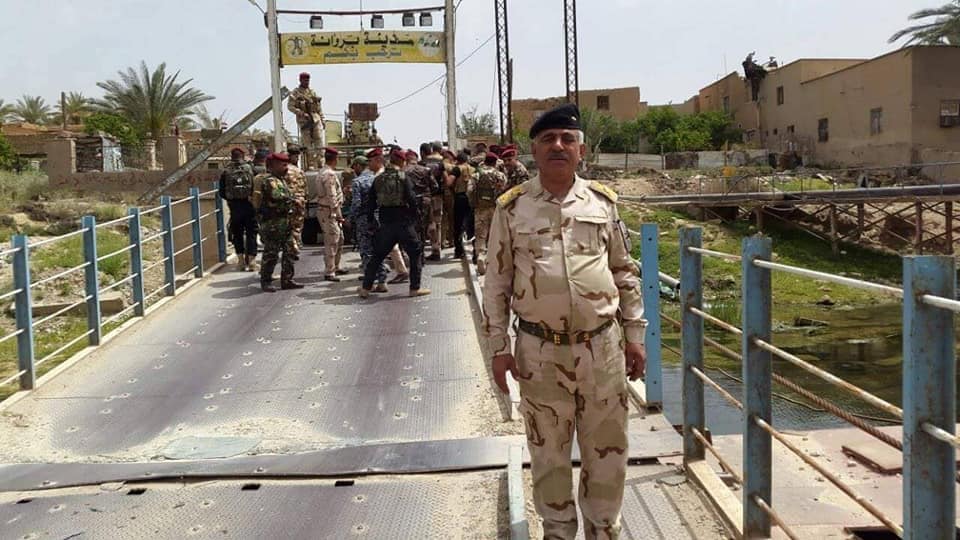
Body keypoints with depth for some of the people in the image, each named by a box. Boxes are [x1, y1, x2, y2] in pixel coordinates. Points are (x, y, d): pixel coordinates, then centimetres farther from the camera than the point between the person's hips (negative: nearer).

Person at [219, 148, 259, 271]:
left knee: (237, 234, 11)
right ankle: (251, 260, 2)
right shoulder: (250, 169, -3)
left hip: (234, 206, 1)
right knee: (251, 233, 6)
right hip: (249, 205, -1)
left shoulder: (225, 172, -1)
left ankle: (241, 260, 13)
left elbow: (222, 193, 2)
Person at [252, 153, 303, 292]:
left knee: (289, 251, 12)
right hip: (272, 223, -10)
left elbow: (286, 196, 26)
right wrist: (293, 201, -18)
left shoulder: (280, 179, 17)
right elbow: (277, 197, -30)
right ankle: (265, 282, 8)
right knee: (271, 253, -2)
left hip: (284, 222, 10)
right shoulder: (269, 180, -15)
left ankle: (287, 280, 19)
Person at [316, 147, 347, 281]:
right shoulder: (329, 174, -18)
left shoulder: (323, 172, 14)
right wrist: (338, 214, -17)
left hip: (327, 210, 11)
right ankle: (329, 272, 0)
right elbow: (332, 197, -22)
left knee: (339, 239, 20)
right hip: (329, 212, -11)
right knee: (331, 242, -5)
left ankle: (335, 267, 30)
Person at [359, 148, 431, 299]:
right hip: (403, 222, -4)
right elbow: (411, 199, -14)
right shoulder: (403, 178, -7)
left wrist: (371, 220, 19)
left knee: (377, 256, 13)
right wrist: (415, 216, -1)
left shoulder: (378, 179, 6)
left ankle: (365, 288, 13)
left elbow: (370, 202, 10)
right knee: (415, 253, 9)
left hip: (385, 223, 4)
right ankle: (415, 288, 8)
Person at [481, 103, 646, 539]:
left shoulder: (603, 201, 4)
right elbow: (497, 282, 2)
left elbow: (625, 272, 10)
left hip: (602, 347, 1)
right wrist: (498, 348, -1)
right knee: (548, 451, 12)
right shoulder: (512, 207, -1)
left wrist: (635, 335, 7)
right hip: (540, 351, -1)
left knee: (606, 449, 11)